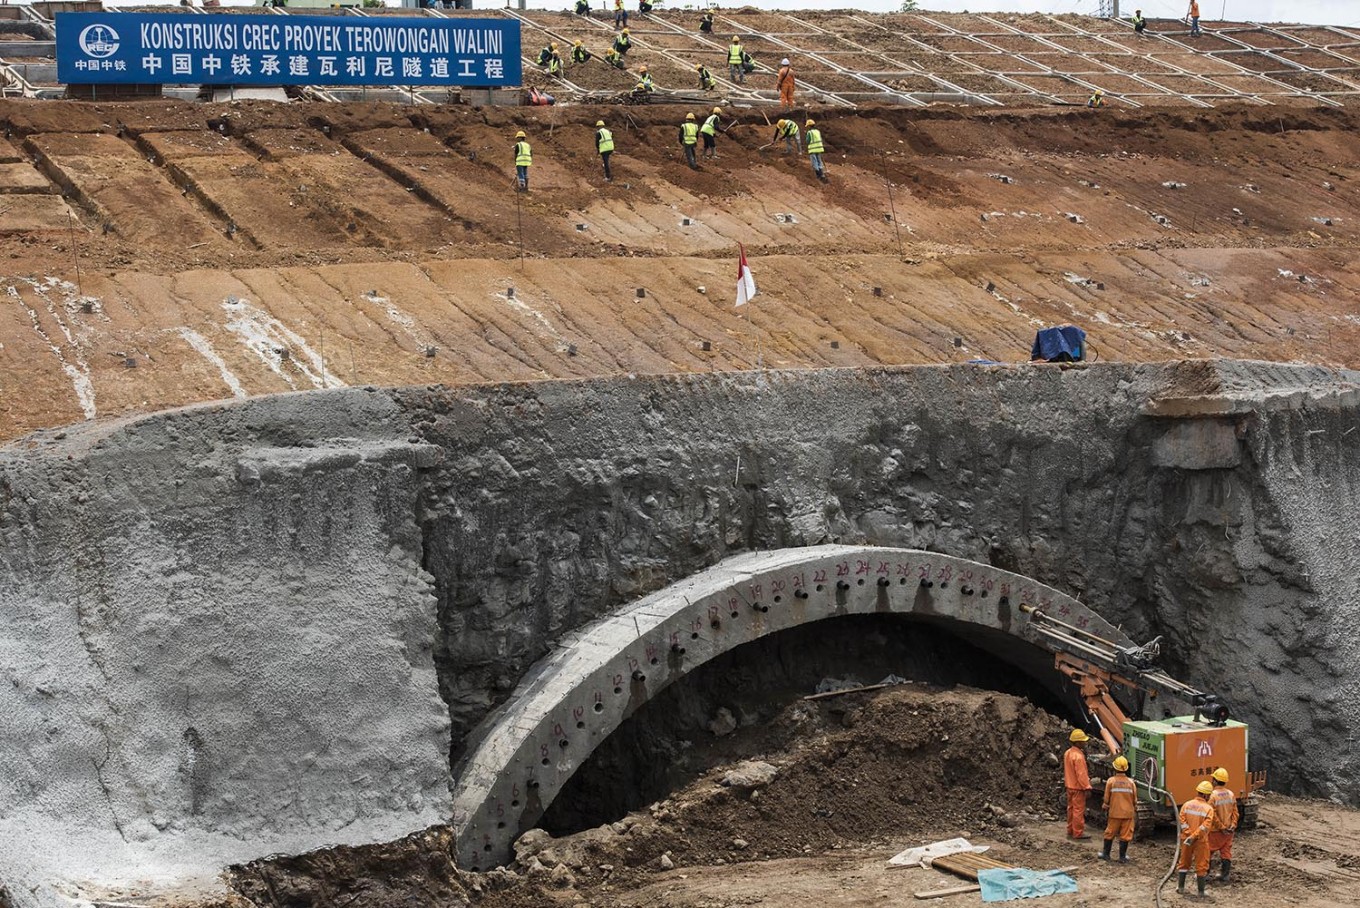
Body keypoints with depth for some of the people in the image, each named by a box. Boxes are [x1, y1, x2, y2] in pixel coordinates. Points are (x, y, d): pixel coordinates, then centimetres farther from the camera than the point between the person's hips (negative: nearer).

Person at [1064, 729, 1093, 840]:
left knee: (1071, 808, 18)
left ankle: (1070, 830, 26)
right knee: (1079, 810, -1)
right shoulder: (1078, 756, -24)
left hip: (1069, 785, 9)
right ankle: (1078, 832, 3)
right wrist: (1087, 787, -19)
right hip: (1078, 786, -9)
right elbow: (1081, 774, -24)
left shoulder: (1068, 753, 6)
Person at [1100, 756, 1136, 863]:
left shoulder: (1111, 781, -8)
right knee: (1125, 835, 6)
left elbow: (1106, 798, -3)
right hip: (1128, 813, 0)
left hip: (1114, 813, 0)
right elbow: (1135, 800, 3)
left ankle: (1106, 854, 21)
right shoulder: (1131, 782, -4)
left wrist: (1106, 810, 12)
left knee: (1110, 834, 13)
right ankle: (1122, 857, 9)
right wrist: (1135, 810, 19)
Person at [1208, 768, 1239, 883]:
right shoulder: (1231, 794, 1)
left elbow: (1213, 815, -19)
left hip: (1216, 830, -5)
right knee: (1226, 852, 11)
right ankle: (1225, 875, 14)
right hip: (1229, 830, 5)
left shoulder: (1213, 795, -18)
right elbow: (1235, 811, 1)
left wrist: (1221, 827, -12)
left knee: (1209, 851, 9)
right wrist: (1233, 825, -2)